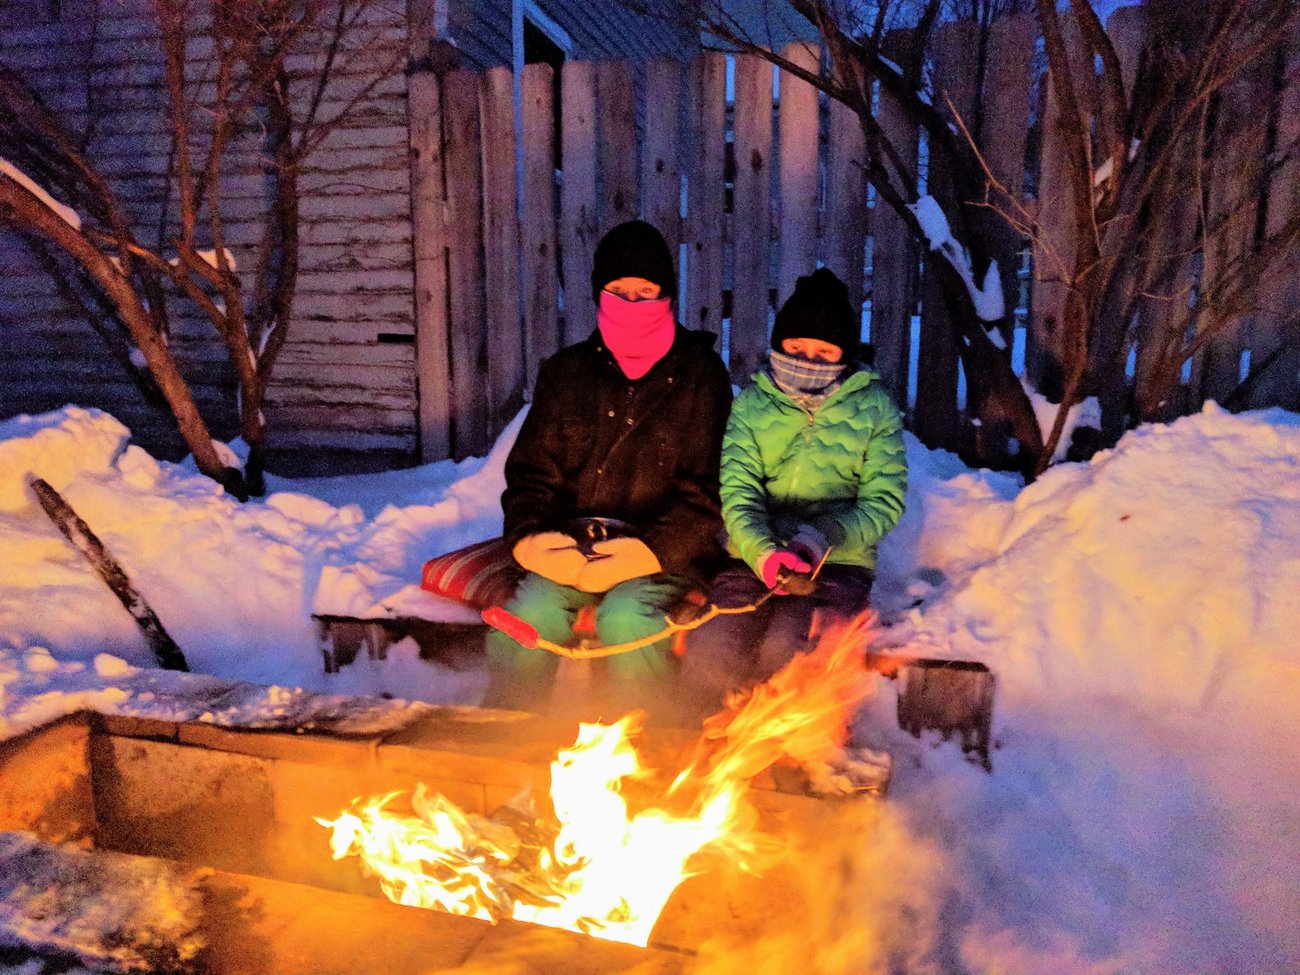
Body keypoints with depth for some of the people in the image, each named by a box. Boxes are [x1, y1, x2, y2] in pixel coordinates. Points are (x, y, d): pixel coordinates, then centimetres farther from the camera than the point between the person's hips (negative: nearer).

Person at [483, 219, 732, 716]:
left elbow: (707, 489, -3)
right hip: (570, 547, 3)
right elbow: (530, 469, 12)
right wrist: (531, 536, -9)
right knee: (530, 611, -25)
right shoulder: (565, 371, 13)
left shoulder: (700, 373, 3)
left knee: (626, 617, -31)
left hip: (663, 553, -2)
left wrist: (646, 551, -16)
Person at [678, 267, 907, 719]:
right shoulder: (752, 403, 9)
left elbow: (884, 503, 1)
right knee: (708, 655, -24)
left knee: (785, 653, -29)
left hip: (839, 563, -1)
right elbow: (737, 491, -2)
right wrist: (761, 550, -23)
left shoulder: (873, 408, 6)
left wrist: (822, 537, -17)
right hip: (754, 558, 2)